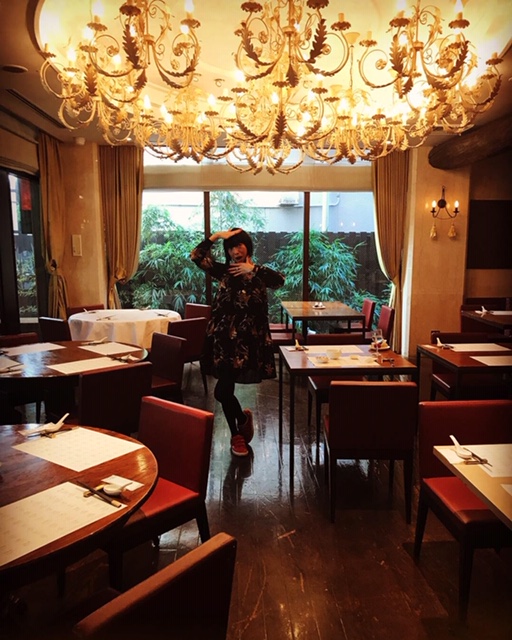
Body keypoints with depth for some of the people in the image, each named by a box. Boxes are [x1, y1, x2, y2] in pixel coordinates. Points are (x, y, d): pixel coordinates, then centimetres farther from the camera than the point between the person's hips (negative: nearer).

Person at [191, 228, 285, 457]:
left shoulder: (259, 273, 2)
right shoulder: (223, 271, 8)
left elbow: (280, 280, -20)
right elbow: (197, 256, -5)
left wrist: (252, 269, -19)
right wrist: (216, 236, -10)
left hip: (248, 338, -3)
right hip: (223, 337, 3)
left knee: (222, 390, -4)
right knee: (226, 388, 8)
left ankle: (238, 431, 25)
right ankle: (238, 430, 32)